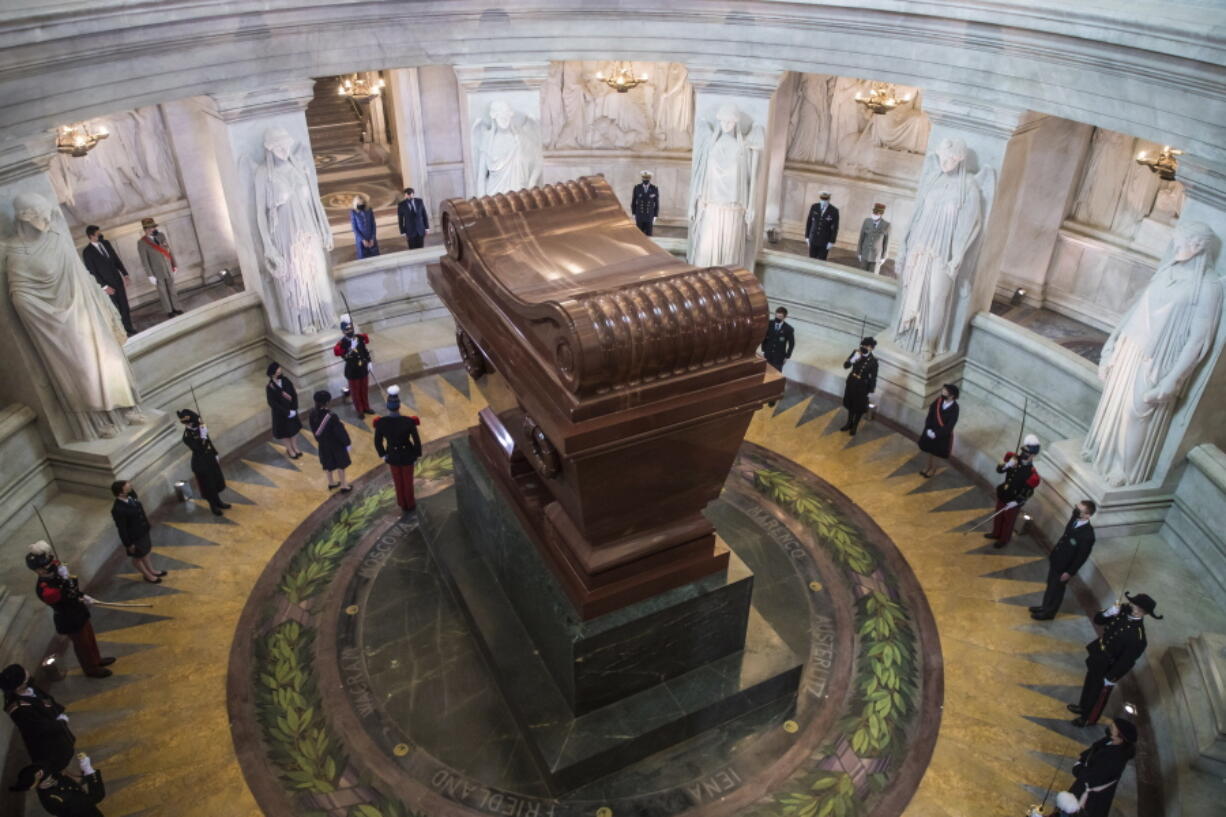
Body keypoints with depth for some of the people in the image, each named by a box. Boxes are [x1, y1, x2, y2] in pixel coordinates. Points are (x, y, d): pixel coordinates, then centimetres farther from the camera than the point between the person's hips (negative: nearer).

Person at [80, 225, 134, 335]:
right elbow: (92, 271, -13)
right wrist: (104, 286, -16)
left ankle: (128, 328, 18)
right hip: (108, 284, -5)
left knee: (125, 305, 9)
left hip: (118, 280, 5)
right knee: (115, 308, -1)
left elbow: (116, 259, 13)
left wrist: (125, 273, 7)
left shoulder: (106, 243, 5)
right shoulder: (87, 252, -12)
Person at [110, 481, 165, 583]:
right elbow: (122, 529, -26)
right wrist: (128, 544, -16)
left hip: (143, 531, 7)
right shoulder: (118, 509, -36)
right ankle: (148, 575, 41)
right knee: (137, 557, 20)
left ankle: (151, 570, 51)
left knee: (145, 552, 29)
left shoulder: (130, 496, -12)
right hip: (134, 537, -7)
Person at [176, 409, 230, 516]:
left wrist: (215, 454, 16)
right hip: (200, 463, -8)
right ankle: (213, 506, 31)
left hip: (210, 458, 8)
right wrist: (203, 436, -40)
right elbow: (200, 449, -35)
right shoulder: (187, 437, -28)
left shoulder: (198, 428, -4)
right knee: (208, 485, 10)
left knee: (216, 481, 23)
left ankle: (218, 502, 43)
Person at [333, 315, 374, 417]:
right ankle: (359, 410, 29)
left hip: (363, 368, 5)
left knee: (364, 389, 20)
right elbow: (337, 351, -38)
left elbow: (365, 350, 7)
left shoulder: (360, 337, -5)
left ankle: (366, 407, 39)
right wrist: (351, 348, -44)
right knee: (356, 390, 11)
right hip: (352, 370, -5)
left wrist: (368, 362, 9)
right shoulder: (342, 342, -21)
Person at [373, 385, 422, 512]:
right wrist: (417, 454, 2)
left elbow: (378, 442, -13)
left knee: (397, 480, 27)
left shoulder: (380, 423, -29)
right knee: (408, 480, 25)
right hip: (407, 456, -2)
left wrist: (382, 455, 8)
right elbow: (417, 441, -20)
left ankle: (403, 505, 49)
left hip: (392, 456, 2)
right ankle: (410, 504, 47)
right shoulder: (409, 422, -33)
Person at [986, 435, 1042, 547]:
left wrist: (1017, 502, -23)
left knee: (1009, 520, 17)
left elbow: (1028, 492, -20)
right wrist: (1007, 465, -31)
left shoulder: (1031, 474, -28)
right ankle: (996, 533, 51)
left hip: (1014, 501, -5)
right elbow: (999, 470, -12)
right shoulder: (1014, 458, -14)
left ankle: (1004, 539, 41)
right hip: (1003, 495, 5)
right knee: (998, 515, 26)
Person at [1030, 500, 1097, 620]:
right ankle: (1044, 606, 48)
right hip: (1055, 560, 7)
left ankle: (1049, 612, 39)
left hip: (1065, 567, -7)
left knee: (1057, 589, 17)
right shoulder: (1075, 519, -13)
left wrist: (1070, 572, -13)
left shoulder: (1087, 535, -35)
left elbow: (1082, 556, -23)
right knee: (1050, 585, 26)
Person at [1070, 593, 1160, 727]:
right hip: (1097, 656, 6)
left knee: (1099, 694, 20)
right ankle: (1083, 707, 57)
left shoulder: (1137, 636, -37)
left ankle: (1089, 719, 46)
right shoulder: (1123, 610, -19)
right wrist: (1108, 613, -29)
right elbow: (1098, 620, -6)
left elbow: (1127, 662, -26)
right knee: (1089, 684, 30)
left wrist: (1111, 678, -15)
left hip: (1108, 667, -6)